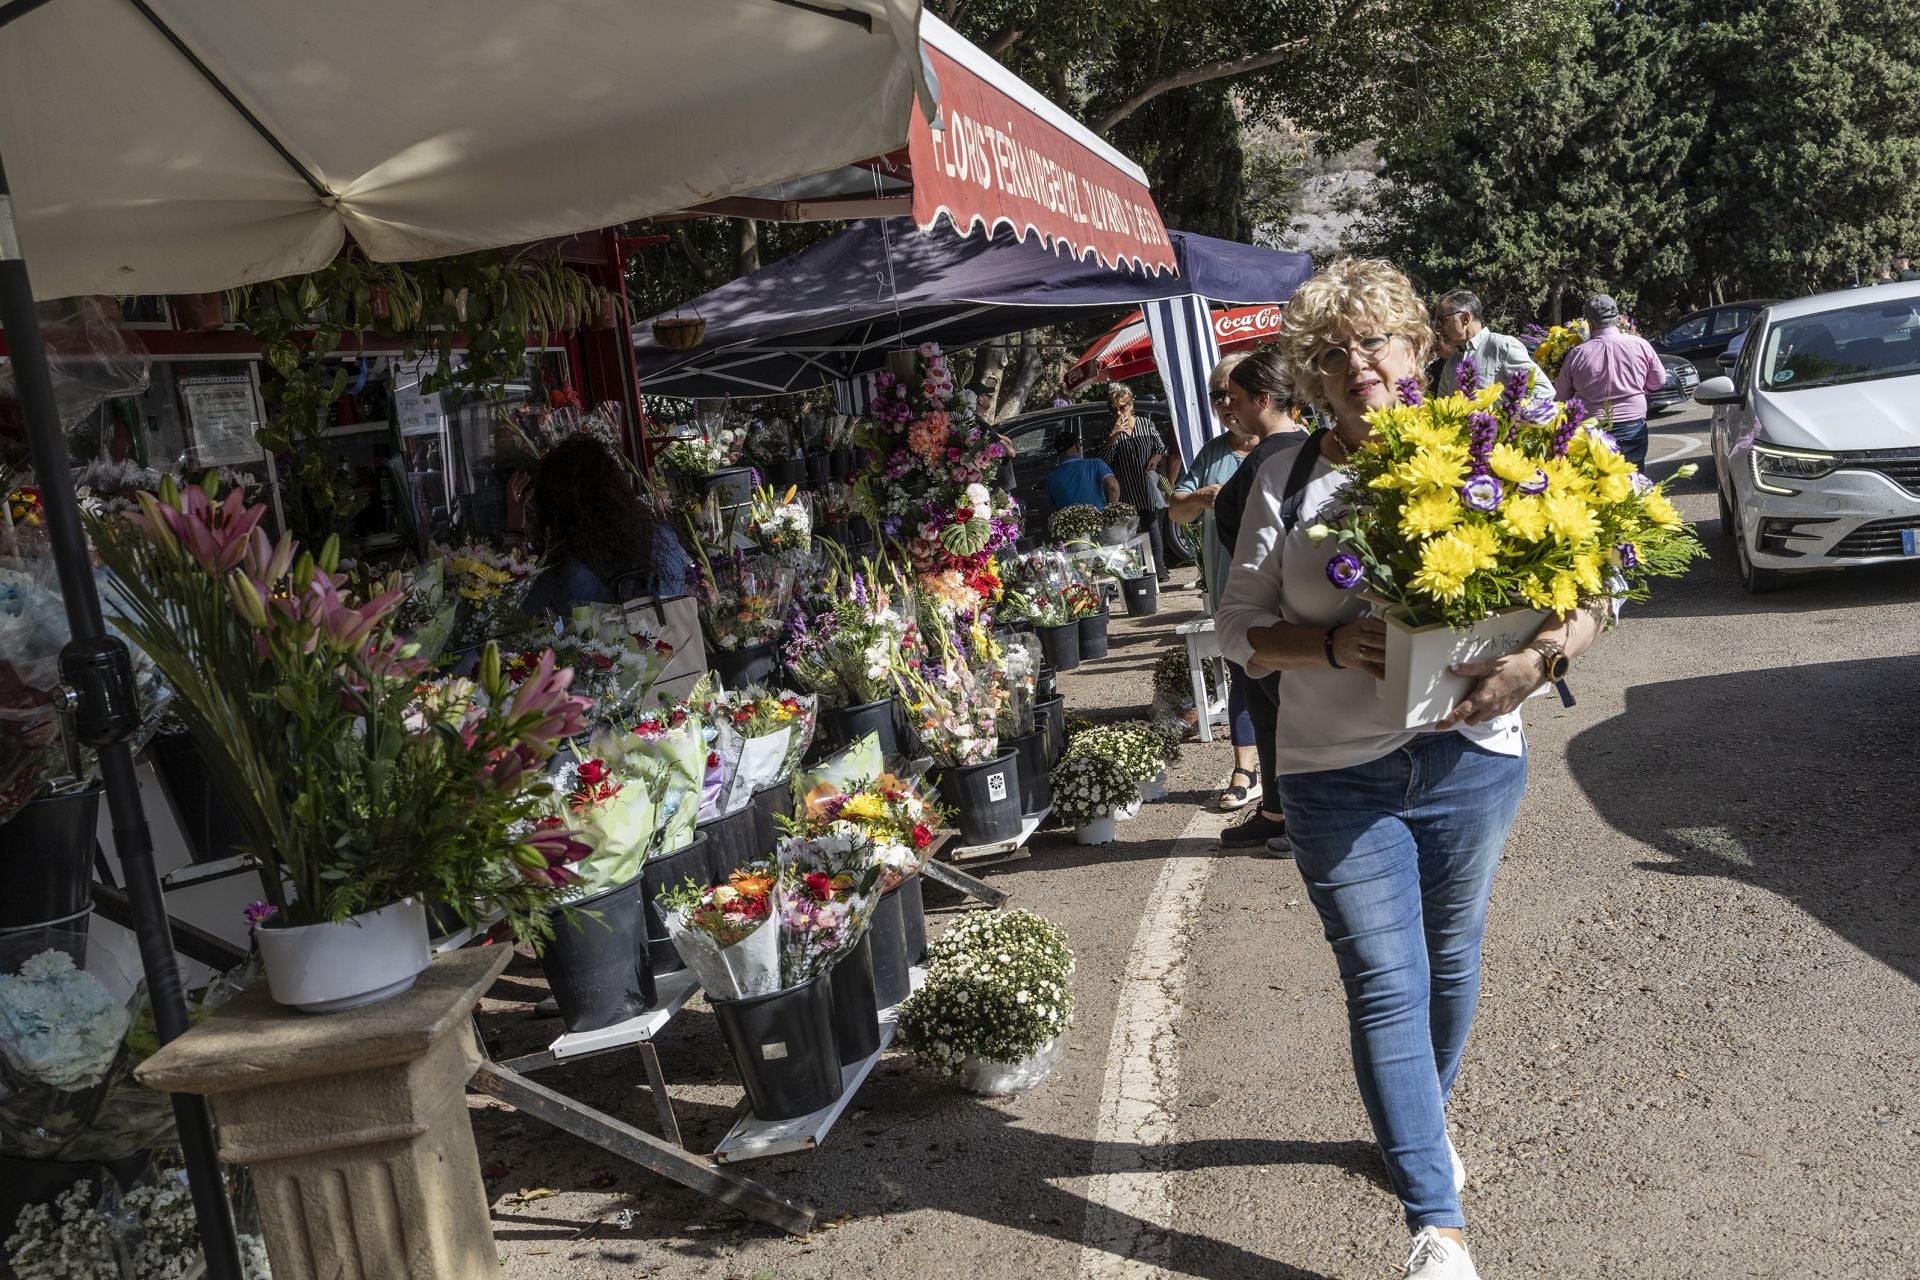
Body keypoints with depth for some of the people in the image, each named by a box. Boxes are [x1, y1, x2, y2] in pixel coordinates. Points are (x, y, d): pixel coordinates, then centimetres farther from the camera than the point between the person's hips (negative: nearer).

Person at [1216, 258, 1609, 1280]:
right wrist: (1334, 644, -18)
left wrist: (1538, 658, -22)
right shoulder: (1288, 477, -1)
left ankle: (1420, 1126, 46)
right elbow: (1239, 627, 0)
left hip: (1470, 760, 1)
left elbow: (1589, 591, -2)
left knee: (1450, 963, 19)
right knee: (1386, 988, -1)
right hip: (1338, 776, -1)